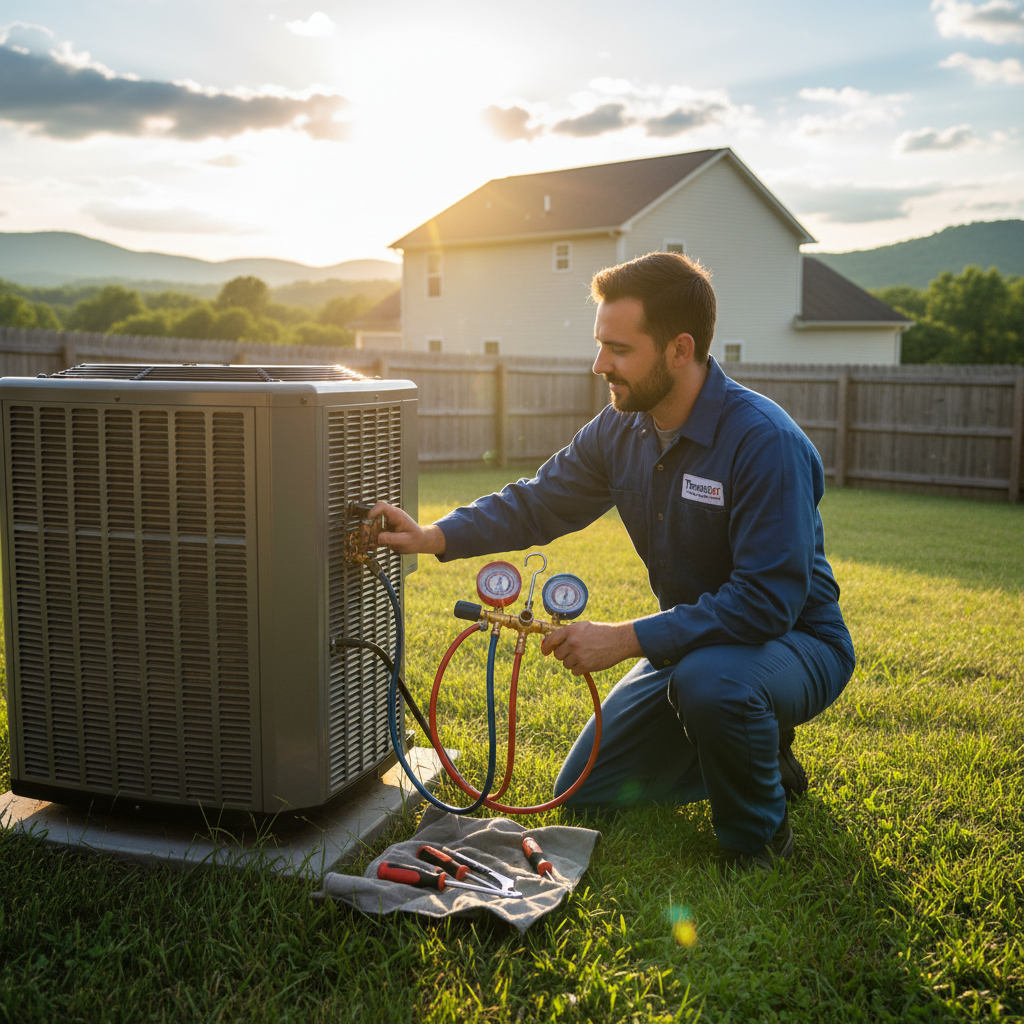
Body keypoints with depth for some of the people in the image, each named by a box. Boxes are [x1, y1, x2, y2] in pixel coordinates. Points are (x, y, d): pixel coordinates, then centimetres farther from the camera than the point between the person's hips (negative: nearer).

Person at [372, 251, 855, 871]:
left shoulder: (766, 441, -29)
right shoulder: (621, 430, -5)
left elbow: (767, 600, -33)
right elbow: (537, 504, 3)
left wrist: (626, 639, -34)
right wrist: (434, 536, -13)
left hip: (795, 642, -7)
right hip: (692, 643, 7)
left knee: (709, 678, -41)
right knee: (584, 794, 8)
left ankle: (760, 837, -9)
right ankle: (760, 757, 23)